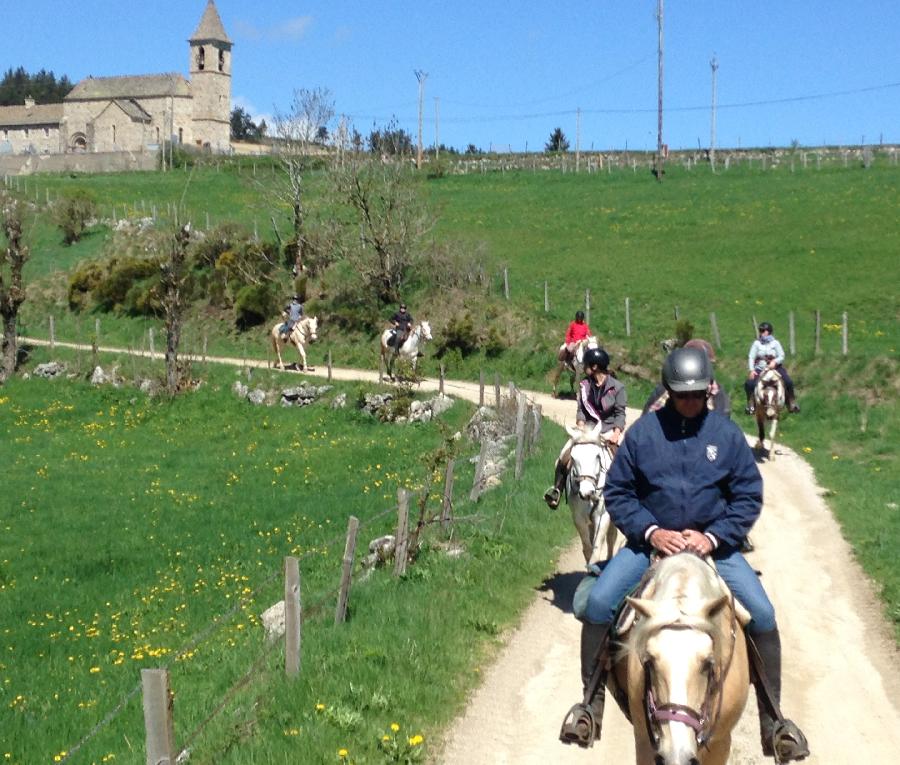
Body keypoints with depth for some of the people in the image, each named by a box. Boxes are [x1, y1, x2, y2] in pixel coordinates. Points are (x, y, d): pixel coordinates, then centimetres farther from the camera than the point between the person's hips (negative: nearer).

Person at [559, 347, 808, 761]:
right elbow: (617, 492, 1)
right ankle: (591, 701, 1)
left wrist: (714, 537, -13)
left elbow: (749, 496, 0)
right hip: (651, 542, 0)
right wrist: (650, 531, -14)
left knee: (763, 615, -16)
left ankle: (772, 719, 3)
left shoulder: (726, 433, -2)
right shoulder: (643, 431, -3)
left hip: (714, 545, 0)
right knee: (598, 604, -19)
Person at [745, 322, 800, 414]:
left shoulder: (775, 343, 1)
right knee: (748, 383, -23)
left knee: (789, 382, -19)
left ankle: (792, 405, 1)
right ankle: (751, 406, -5)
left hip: (775, 368, 0)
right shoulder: (756, 343, 0)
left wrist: (775, 362, -23)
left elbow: (781, 356, -2)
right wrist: (752, 370, -17)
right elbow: (751, 357, -4)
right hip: (760, 369, 0)